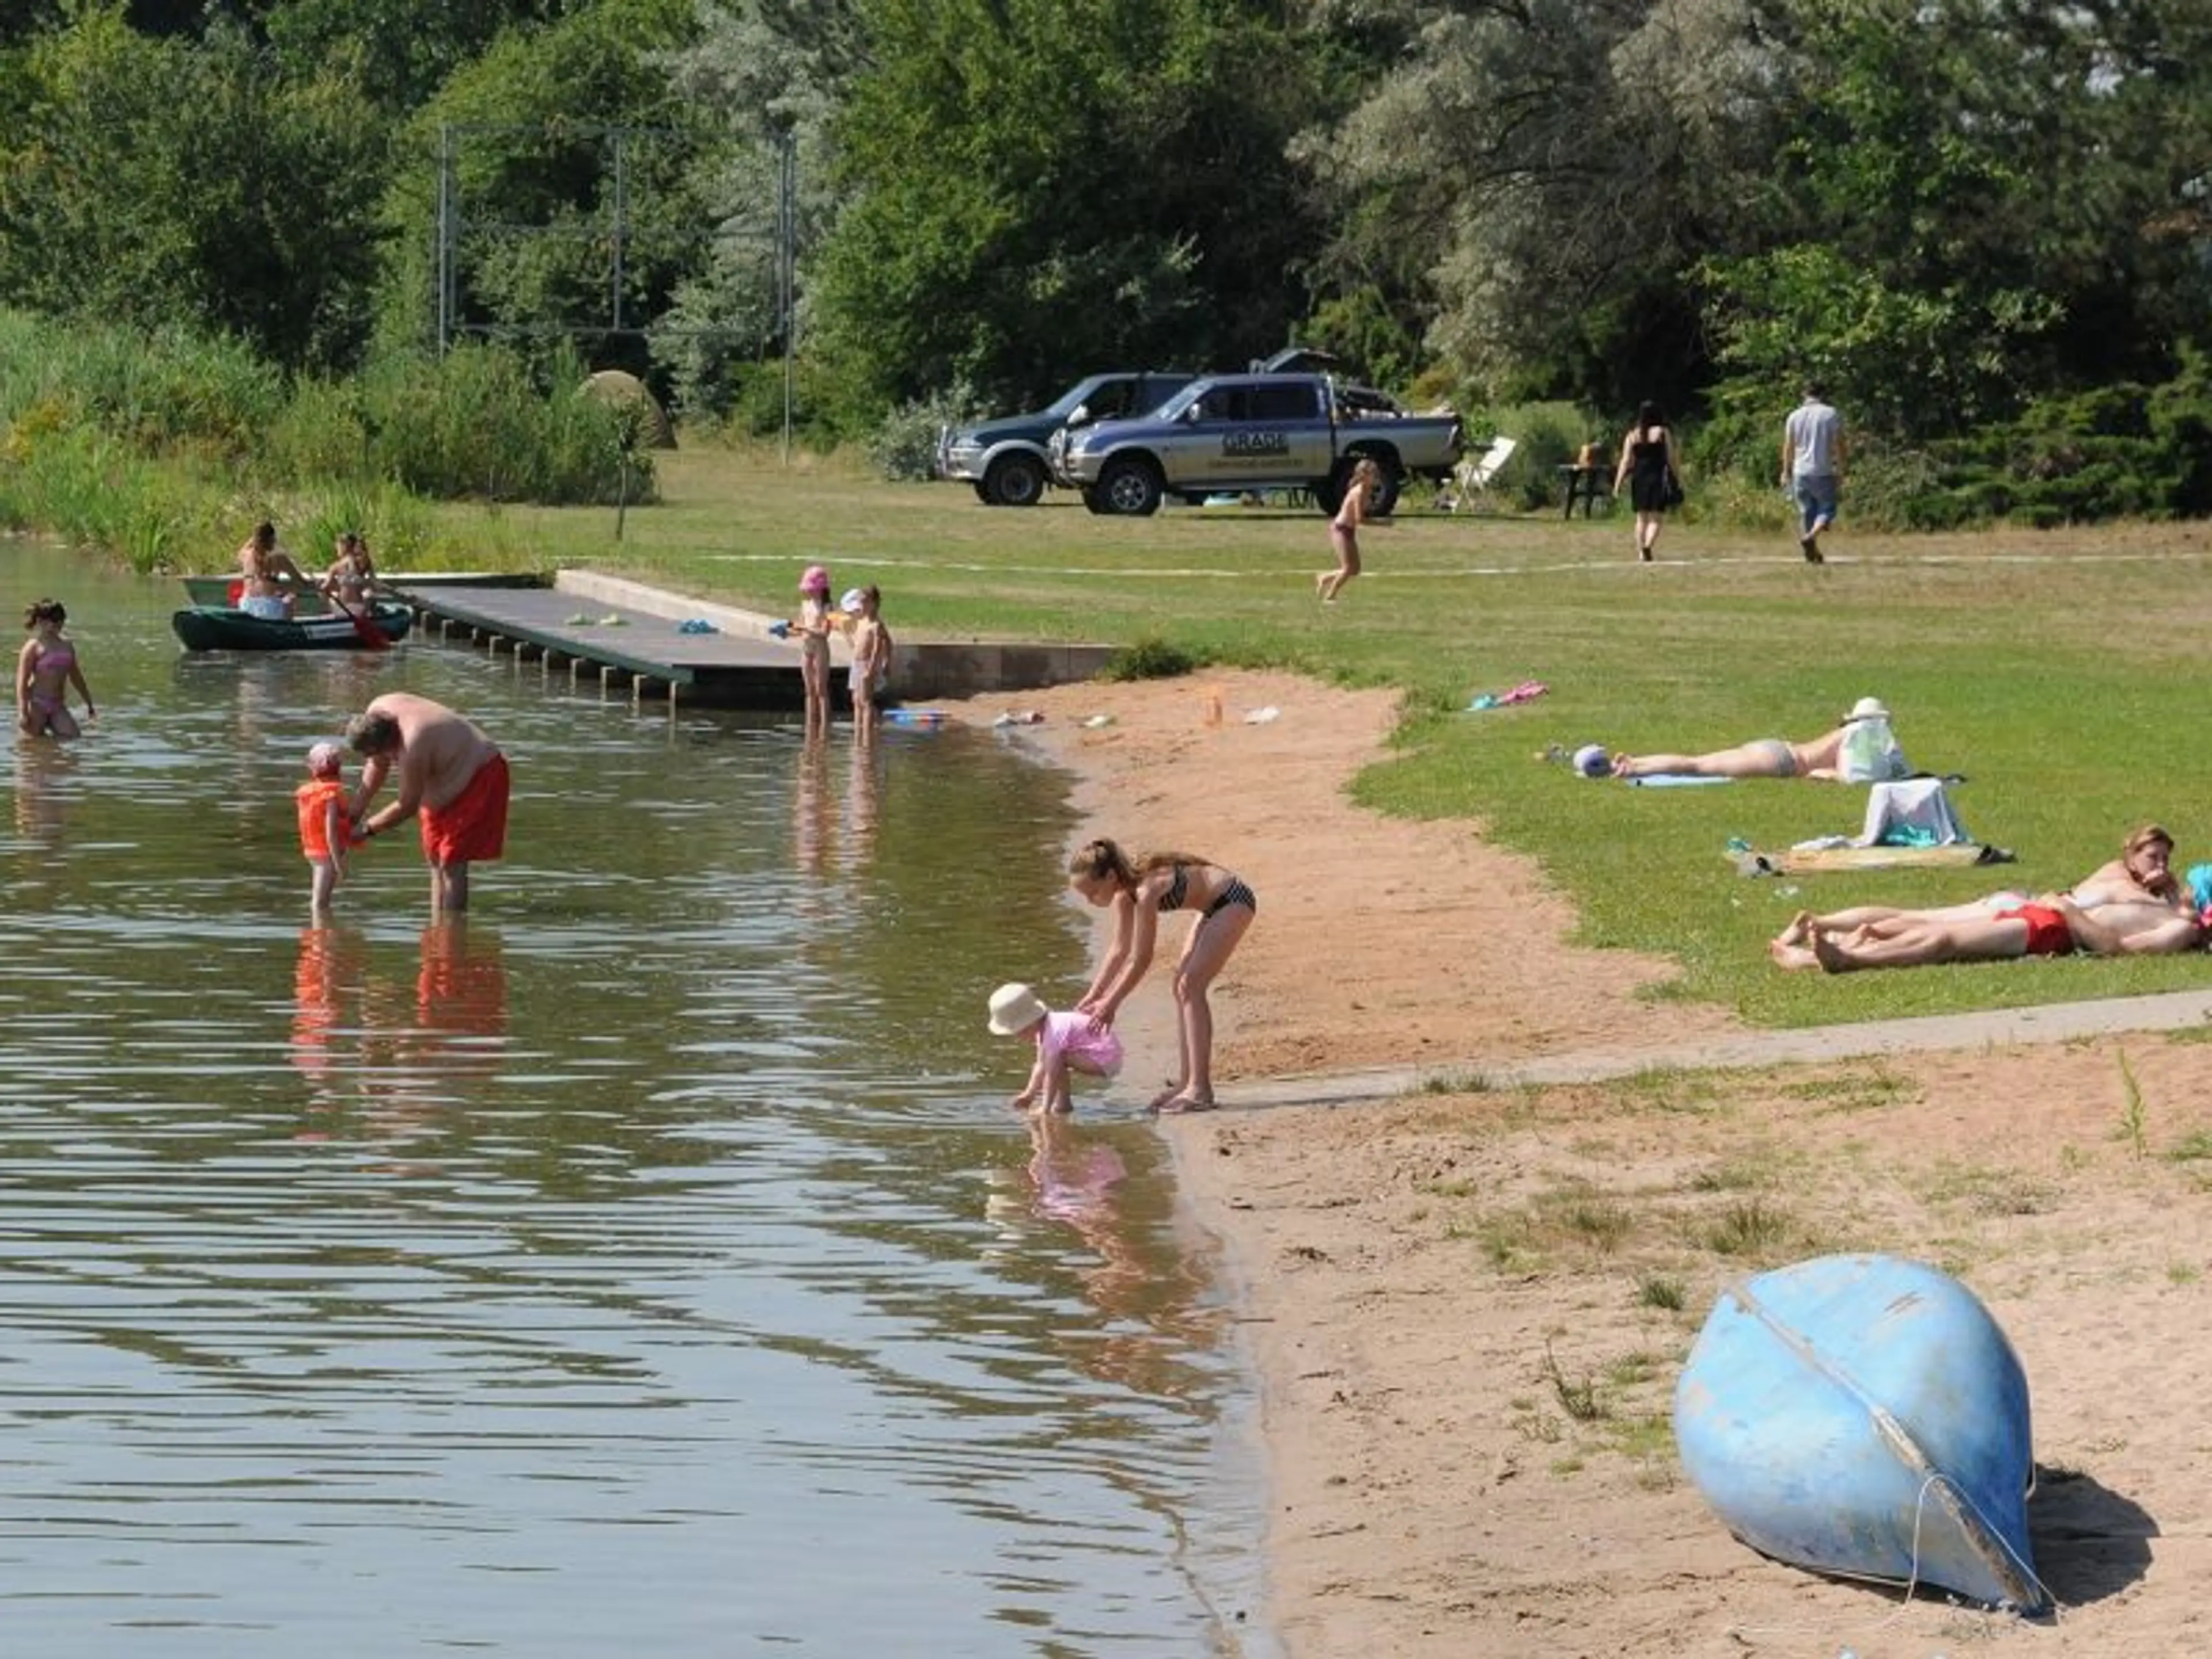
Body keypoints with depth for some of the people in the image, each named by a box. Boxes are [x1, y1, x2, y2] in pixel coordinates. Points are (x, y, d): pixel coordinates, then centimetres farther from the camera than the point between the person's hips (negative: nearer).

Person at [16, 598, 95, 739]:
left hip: (57, 706, 5)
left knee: (74, 737, -11)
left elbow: (76, 677, 20)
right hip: (36, 705, -5)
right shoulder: (33, 647, -7)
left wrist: (89, 705, 23)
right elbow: (22, 681, -11)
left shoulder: (66, 645, 10)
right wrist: (22, 713, -20)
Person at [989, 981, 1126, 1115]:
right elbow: (1041, 1066, 15)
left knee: (1057, 1060, -23)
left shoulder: (1054, 1033, -25)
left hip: (1105, 1060, -11)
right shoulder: (1044, 1027, 6)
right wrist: (1029, 1094, 15)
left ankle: (1063, 1103, -11)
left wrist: (1045, 1107, -18)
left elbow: (1051, 1074, -23)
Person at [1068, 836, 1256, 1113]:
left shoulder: (1146, 890, -30)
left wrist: (1110, 1004, -15)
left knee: (1190, 987, -14)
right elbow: (1119, 951, 7)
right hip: (1214, 906, 9)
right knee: (1184, 987, 6)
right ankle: (1186, 1082, 11)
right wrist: (1091, 997, 5)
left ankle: (1200, 1089, -15)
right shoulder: (1124, 894, -3)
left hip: (1234, 901, -9)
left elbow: (1140, 960, -24)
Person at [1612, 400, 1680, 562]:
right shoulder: (1663, 433, -1)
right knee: (1657, 518, -1)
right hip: (1658, 477, -3)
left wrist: (1618, 483, 2)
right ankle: (1648, 545, -24)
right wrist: (1677, 477, 8)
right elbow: (1671, 459, -1)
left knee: (1642, 517, 14)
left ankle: (1641, 551, 13)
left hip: (1639, 477, 3)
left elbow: (1626, 461, 1)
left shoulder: (1633, 435, 5)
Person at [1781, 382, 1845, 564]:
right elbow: (1838, 446, -4)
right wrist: (1840, 472, 2)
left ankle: (1812, 554, 9)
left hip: (1800, 472, 3)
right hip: (1823, 473, -3)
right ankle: (1811, 537, -19)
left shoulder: (1795, 416, 5)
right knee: (1827, 509, 8)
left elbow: (1788, 447, 6)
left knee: (1806, 512, 11)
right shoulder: (1831, 415, -2)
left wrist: (1786, 472, 14)